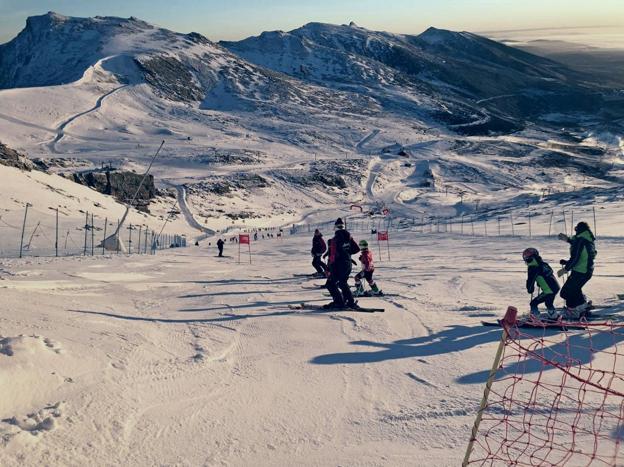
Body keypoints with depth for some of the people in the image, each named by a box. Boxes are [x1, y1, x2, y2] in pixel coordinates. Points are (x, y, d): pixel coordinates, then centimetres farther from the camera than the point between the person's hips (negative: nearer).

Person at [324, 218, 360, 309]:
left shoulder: (335, 240, -17)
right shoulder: (348, 237, 2)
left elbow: (333, 256, -19)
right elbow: (357, 249, 6)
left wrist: (329, 269, -14)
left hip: (338, 266, -7)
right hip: (348, 265, 7)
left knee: (330, 284, 2)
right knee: (343, 283, 20)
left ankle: (339, 302, -4)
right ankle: (351, 302, 19)